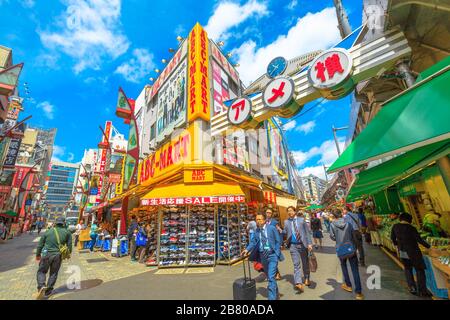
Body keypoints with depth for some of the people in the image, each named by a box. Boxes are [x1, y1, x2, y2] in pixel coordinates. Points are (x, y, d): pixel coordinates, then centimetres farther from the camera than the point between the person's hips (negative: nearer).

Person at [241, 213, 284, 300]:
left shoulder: (272, 228, -11)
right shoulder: (257, 230, 0)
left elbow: (278, 241, -6)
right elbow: (254, 241, 0)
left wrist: (276, 254, -12)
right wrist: (247, 249, -15)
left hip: (272, 255, -5)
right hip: (263, 256, 5)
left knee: (271, 277, -11)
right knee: (269, 277, 20)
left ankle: (272, 298, 1)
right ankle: (276, 294, 43)